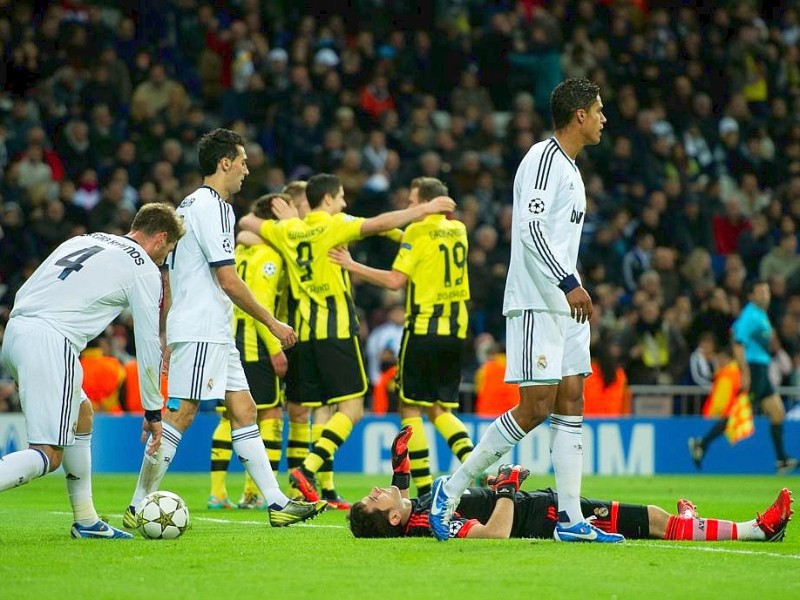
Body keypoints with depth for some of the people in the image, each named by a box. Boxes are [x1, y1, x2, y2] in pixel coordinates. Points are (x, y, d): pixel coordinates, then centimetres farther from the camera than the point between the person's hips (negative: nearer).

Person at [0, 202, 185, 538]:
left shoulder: (84, 241, 26)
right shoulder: (144, 269, 6)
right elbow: (148, 343, 7)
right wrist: (153, 411, 14)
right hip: (50, 343, -8)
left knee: (82, 412, 26)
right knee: (48, 456, -9)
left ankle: (86, 521, 27)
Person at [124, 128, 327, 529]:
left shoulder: (188, 206, 19)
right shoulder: (212, 207, -12)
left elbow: (165, 277, 22)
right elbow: (228, 280, -16)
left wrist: (165, 339, 25)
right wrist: (272, 323, -9)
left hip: (215, 333, 11)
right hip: (201, 330, -11)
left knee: (243, 411, 7)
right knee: (180, 414, -11)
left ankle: (277, 503, 6)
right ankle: (138, 508, -10)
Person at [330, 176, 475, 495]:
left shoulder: (418, 232, -8)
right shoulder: (458, 231, 11)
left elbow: (395, 280, -13)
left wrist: (352, 265, -6)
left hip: (424, 329, -6)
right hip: (455, 331, 6)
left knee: (410, 408, 1)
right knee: (440, 409, 14)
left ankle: (425, 490, -4)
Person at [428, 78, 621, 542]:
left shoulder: (569, 168, 20)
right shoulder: (543, 159, -11)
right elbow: (531, 228, -21)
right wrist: (570, 284, -25)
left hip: (566, 306, 10)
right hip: (537, 305, -10)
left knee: (571, 403, 4)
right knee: (536, 407, -12)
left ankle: (571, 519, 2)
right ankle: (452, 489, -3)